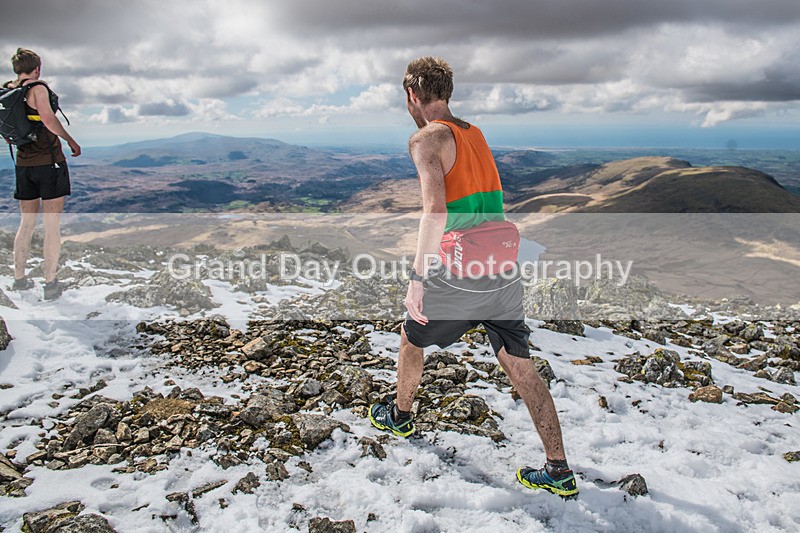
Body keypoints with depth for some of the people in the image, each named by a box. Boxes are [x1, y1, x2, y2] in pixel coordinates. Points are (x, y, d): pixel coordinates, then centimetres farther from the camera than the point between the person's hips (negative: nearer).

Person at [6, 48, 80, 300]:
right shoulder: (37, 88, -9)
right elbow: (49, 120, -23)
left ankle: (19, 279, 21)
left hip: (23, 163, 7)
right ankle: (50, 284, 2)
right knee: (52, 227, 0)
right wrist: (71, 140, -11)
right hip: (49, 161, -6)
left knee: (26, 224, 16)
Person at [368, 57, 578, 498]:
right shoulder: (475, 134, 16)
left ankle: (399, 416, 43)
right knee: (522, 369, 11)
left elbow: (435, 210, -25)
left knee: (411, 340, 21)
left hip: (457, 276, -6)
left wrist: (418, 277, -25)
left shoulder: (427, 138, -8)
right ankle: (559, 471, 14)